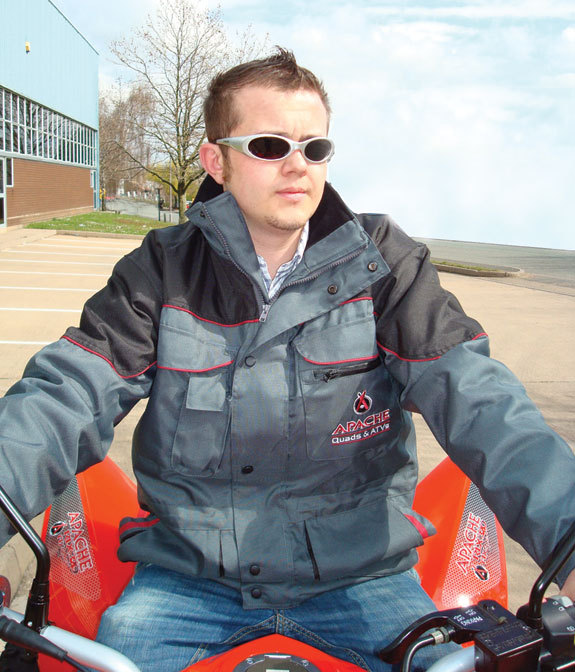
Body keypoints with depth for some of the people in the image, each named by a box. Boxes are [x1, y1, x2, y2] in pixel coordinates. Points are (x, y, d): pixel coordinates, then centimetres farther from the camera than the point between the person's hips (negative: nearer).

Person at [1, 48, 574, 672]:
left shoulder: (383, 264, -3)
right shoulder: (162, 271, -2)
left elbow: (473, 398, -15)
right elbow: (68, 397, -12)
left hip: (358, 572, 0)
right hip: (190, 572, 1)